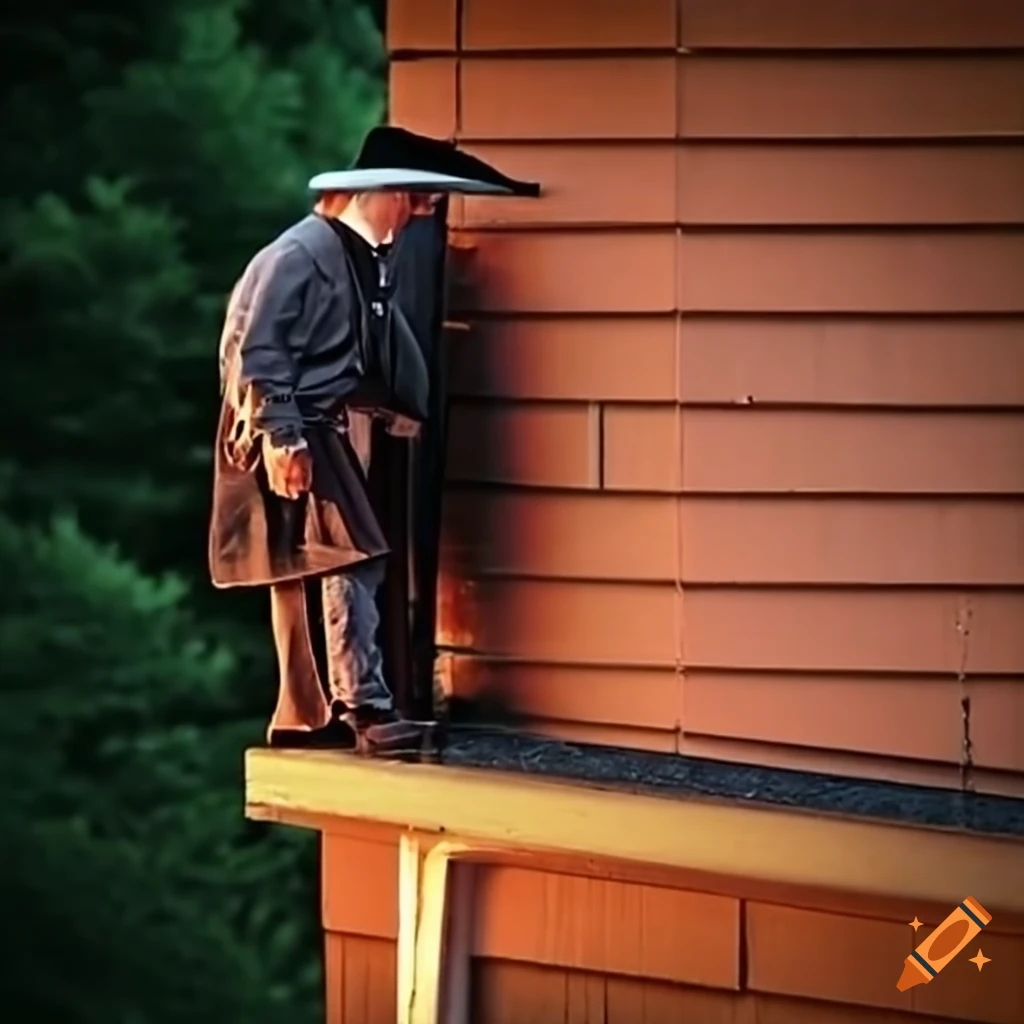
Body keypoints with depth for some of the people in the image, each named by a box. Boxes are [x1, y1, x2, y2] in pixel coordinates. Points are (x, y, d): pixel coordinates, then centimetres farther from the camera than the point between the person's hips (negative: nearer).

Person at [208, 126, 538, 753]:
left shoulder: (370, 260, 13)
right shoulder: (300, 254, -14)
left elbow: (386, 351, 18)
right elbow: (256, 348, -18)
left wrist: (405, 414, 8)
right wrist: (282, 435, -22)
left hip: (340, 432, 9)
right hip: (298, 436, -9)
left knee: (307, 575, 11)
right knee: (348, 561, -15)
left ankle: (305, 717, 14)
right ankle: (366, 708, -16)